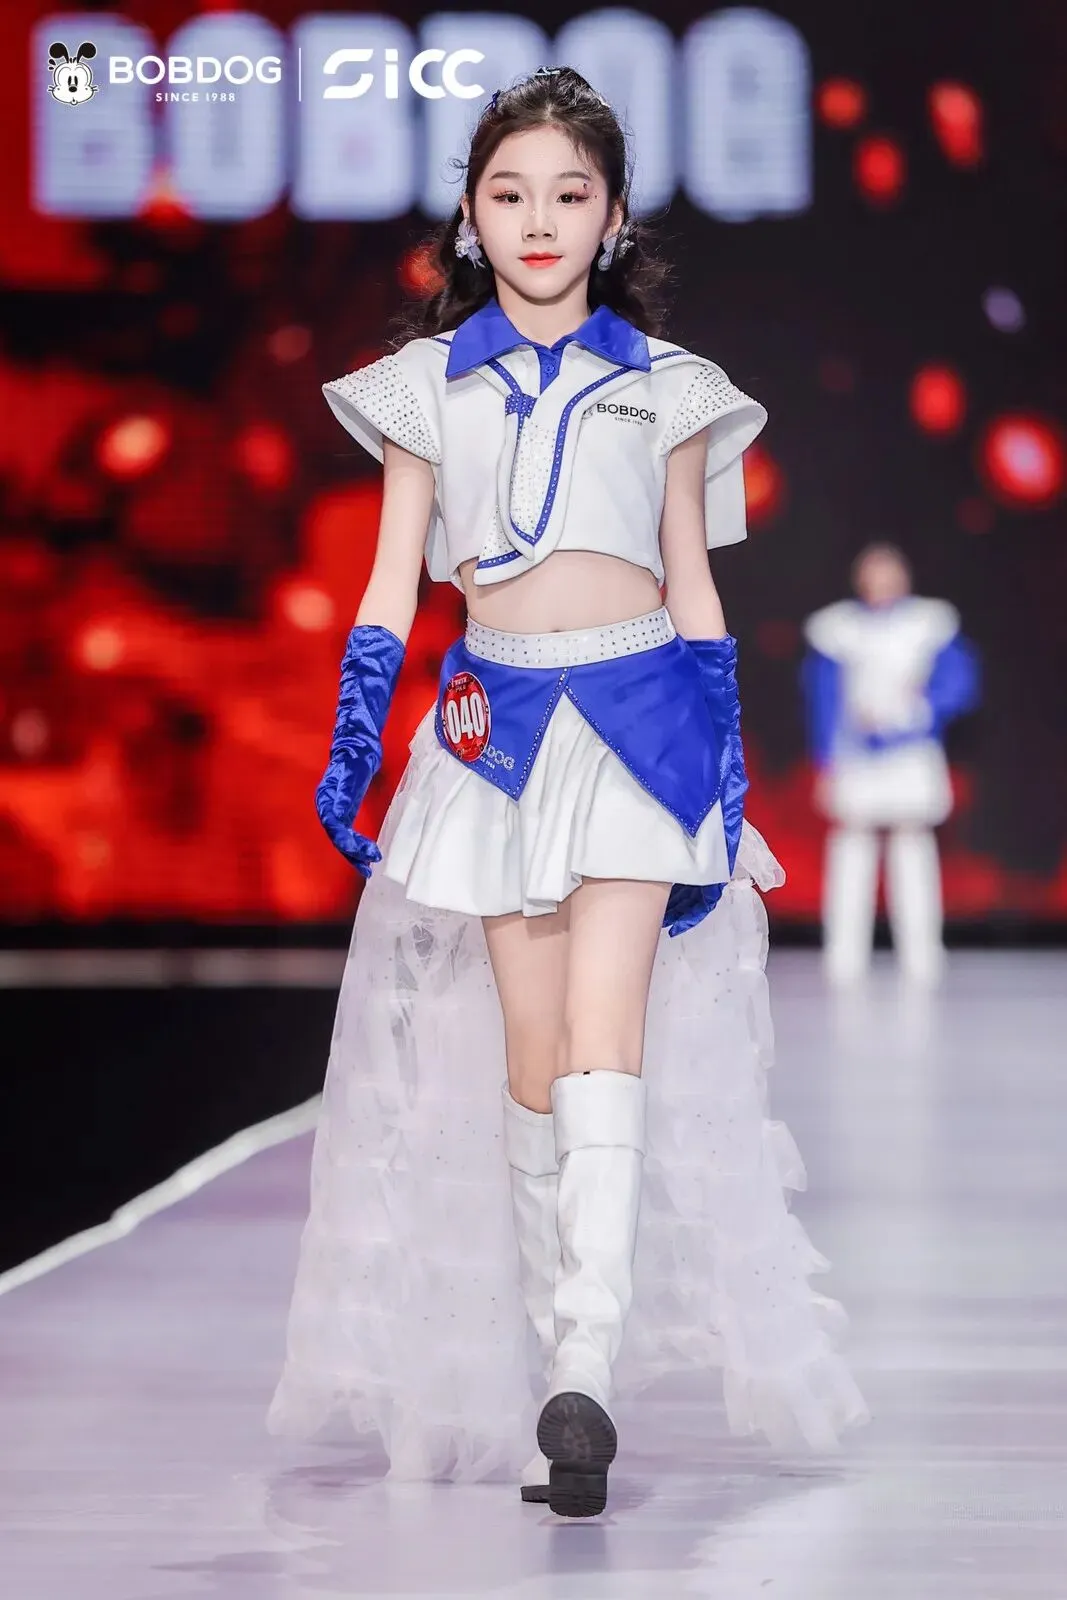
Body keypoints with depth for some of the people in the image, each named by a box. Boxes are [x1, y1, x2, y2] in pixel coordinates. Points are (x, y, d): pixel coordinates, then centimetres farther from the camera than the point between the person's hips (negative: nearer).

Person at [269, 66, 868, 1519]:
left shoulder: (667, 388, 8)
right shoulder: (427, 387, 9)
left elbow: (695, 587, 10)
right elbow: (392, 584, 8)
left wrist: (725, 759, 4)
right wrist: (350, 748, -1)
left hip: (638, 714, -1)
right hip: (495, 721, 1)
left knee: (606, 1022, -15)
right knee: (529, 1046, 0)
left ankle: (588, 1373, -23)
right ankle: (541, 1361, 6)